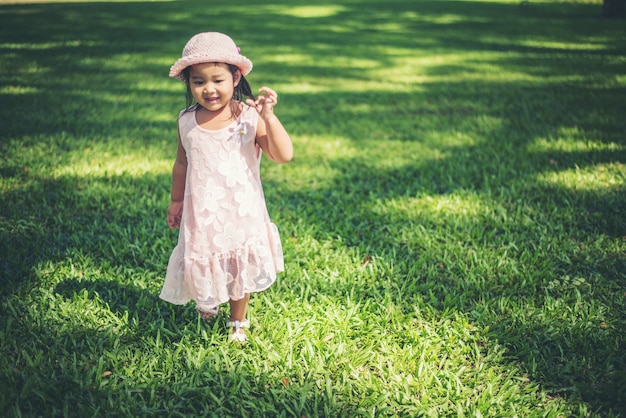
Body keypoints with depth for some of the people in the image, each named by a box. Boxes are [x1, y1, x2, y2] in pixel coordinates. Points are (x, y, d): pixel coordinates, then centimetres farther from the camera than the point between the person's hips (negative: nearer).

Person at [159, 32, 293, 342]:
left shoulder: (249, 117, -15)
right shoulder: (187, 121, -5)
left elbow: (284, 156, -22)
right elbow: (182, 164, 9)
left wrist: (268, 116, -30)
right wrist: (176, 201, 17)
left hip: (241, 213, -2)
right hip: (201, 213, 2)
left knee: (240, 269, 15)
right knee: (201, 265, 16)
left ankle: (238, 321, 39)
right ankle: (206, 303, 50)